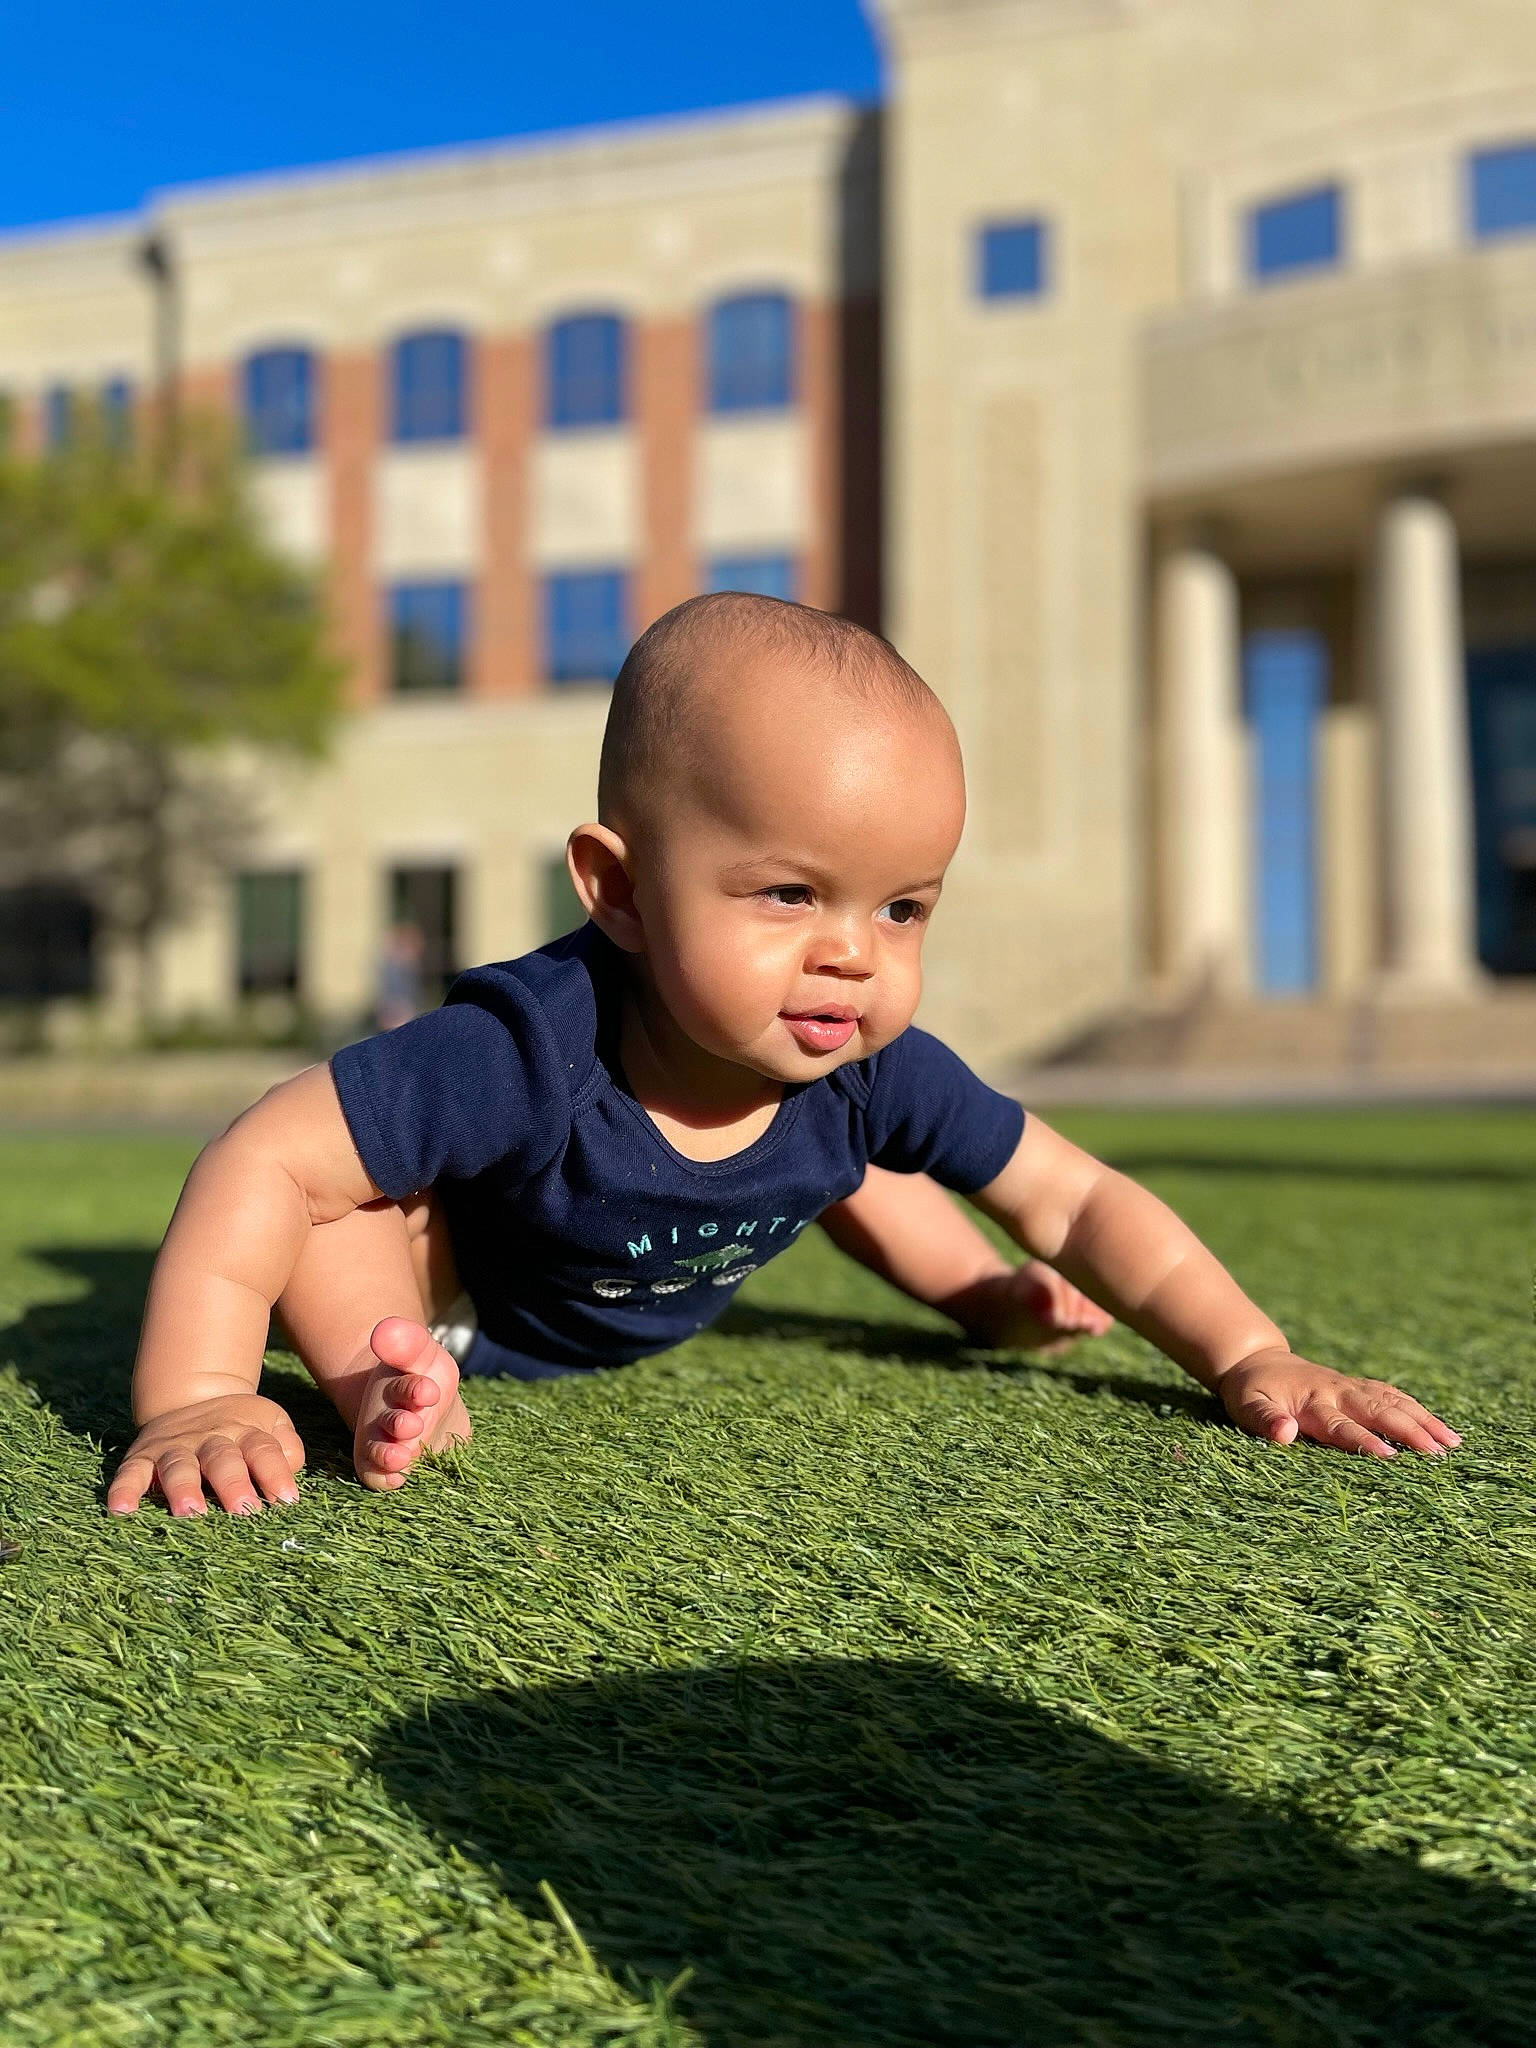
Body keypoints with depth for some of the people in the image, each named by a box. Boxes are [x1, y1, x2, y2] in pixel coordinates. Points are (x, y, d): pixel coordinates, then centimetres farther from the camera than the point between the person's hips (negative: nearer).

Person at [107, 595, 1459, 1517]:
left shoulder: (873, 1070, -29)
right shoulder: (527, 1056, -45)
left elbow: (1083, 1202, -20)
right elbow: (263, 1162, -43)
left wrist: (1254, 1362, -26)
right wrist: (195, 1402, -51)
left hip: (656, 1314, 5)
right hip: (475, 1303, -5)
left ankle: (978, 1297, 32)